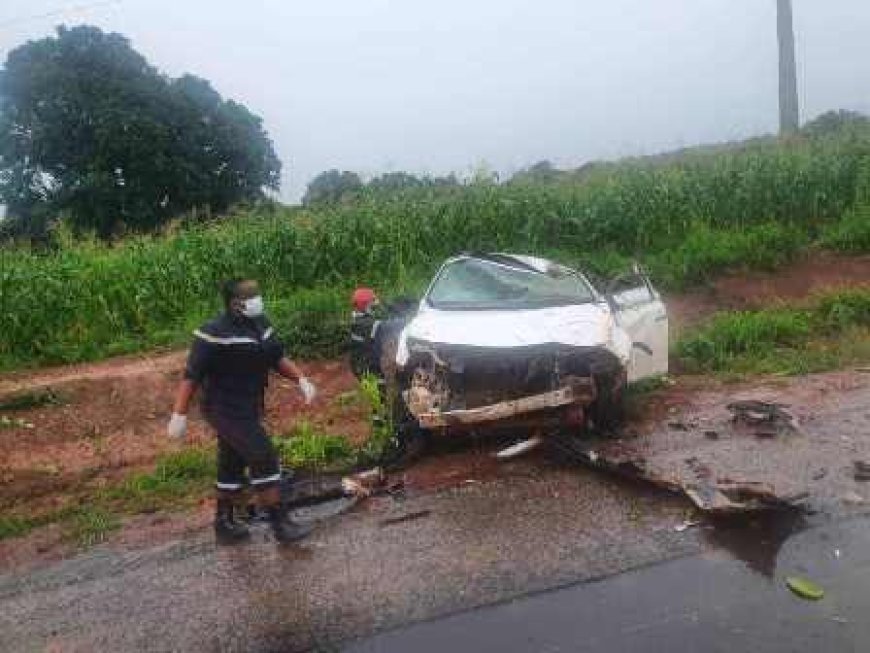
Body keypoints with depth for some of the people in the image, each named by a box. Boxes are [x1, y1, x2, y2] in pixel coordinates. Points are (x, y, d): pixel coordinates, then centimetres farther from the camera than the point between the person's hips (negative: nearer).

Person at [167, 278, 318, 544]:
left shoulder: (260, 325, 2)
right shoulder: (214, 334, -21)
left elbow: (277, 358, 13)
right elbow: (192, 375, -19)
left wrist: (301, 379, 0)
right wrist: (179, 415, -21)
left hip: (249, 408, 8)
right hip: (226, 410, -8)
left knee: (233, 464, 17)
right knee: (264, 459, -10)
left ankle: (224, 523, 32)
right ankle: (280, 523, 1)